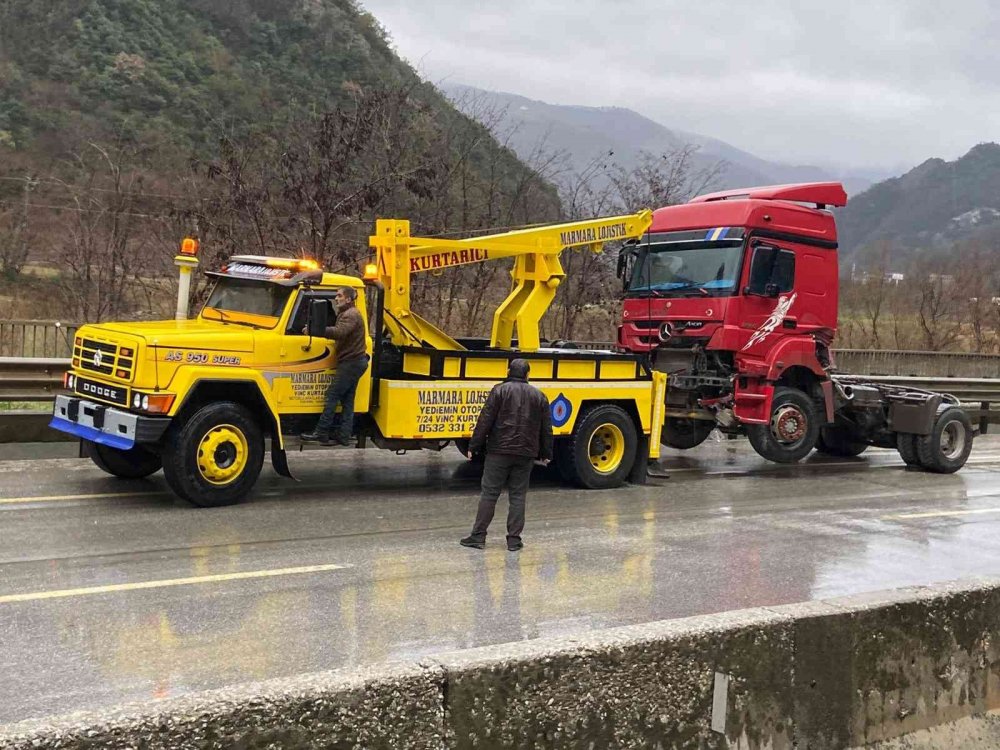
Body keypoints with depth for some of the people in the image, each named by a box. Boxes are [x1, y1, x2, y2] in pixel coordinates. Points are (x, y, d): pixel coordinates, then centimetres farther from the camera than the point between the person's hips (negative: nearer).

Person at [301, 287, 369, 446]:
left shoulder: (350, 315, -14)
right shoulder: (346, 313, 22)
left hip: (351, 362, -11)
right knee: (347, 400, 8)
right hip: (354, 361, 11)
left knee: (332, 395, -10)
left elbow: (339, 332, -30)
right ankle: (343, 436, 8)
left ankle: (321, 433, -9)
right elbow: (340, 334, 14)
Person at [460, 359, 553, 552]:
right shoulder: (538, 396, 9)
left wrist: (474, 446, -3)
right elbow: (546, 429, 12)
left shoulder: (500, 391, -3)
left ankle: (478, 536, 4)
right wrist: (545, 454, 21)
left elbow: (485, 421, -8)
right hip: (525, 454, 3)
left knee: (489, 494, 2)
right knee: (518, 496, 7)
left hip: (499, 451, -3)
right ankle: (514, 539, 6)